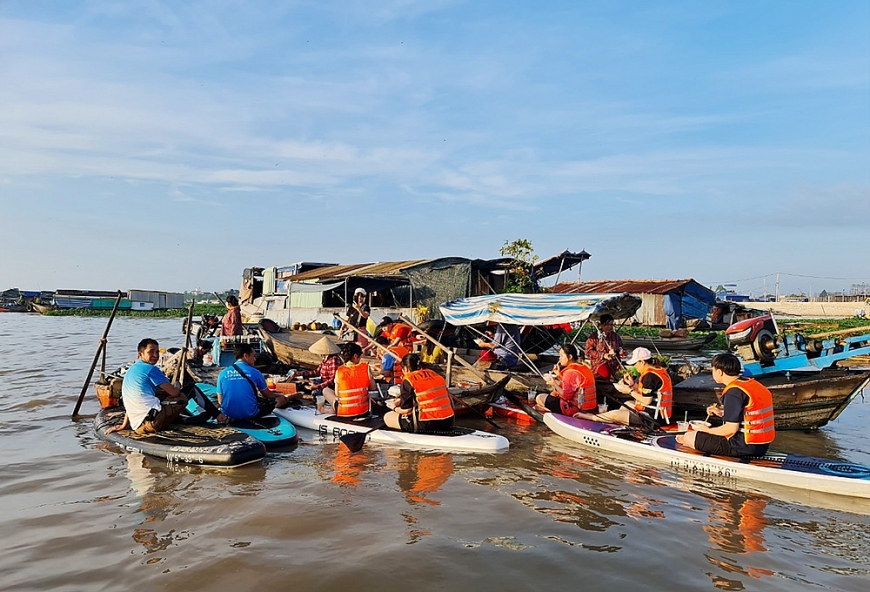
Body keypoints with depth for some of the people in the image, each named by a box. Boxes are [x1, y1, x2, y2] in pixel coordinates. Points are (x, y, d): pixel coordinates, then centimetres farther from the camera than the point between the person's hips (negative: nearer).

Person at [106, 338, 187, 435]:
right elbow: (174, 392, -3)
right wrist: (177, 388, 20)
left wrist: (124, 425, 26)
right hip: (153, 420, -9)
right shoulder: (150, 369, -4)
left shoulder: (131, 370, 23)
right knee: (181, 398, 9)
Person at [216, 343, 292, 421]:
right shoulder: (255, 372, -7)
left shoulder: (223, 373, 0)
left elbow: (220, 401, 7)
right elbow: (268, 395, 6)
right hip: (250, 414, -5)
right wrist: (281, 396, 28)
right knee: (281, 399, 10)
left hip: (229, 414, 5)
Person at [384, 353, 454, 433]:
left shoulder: (408, 381, -5)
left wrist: (395, 409, 18)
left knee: (388, 417, 11)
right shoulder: (435, 375, 14)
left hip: (426, 426, -7)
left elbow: (406, 410, -7)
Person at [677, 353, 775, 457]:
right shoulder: (752, 383, 8)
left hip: (743, 447, -10)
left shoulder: (733, 392, -20)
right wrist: (722, 413, 17)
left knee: (689, 437, -4)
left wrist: (707, 430, -5)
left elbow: (731, 428, -21)